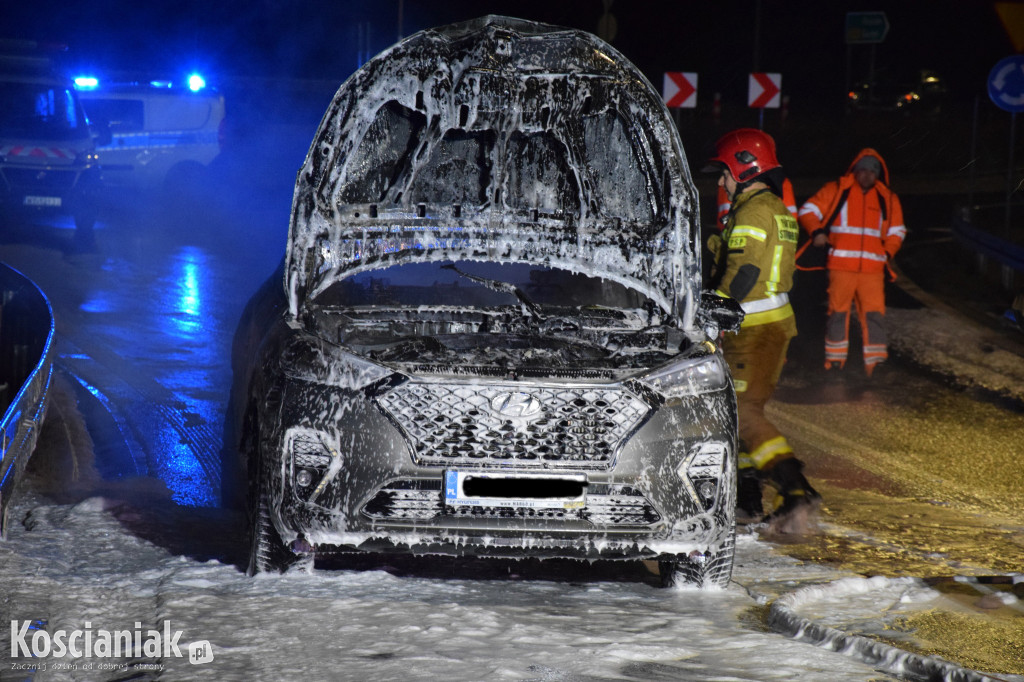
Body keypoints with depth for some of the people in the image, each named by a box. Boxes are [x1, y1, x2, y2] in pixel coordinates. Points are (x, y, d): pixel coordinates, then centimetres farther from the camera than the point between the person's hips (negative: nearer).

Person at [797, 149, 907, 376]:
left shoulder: (888, 199, 15)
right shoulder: (836, 191, 7)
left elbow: (897, 231, 24)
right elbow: (808, 211, 7)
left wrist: (888, 252, 5)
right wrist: (816, 231, -13)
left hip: (873, 269, 2)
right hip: (840, 265, -2)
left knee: (874, 313, -6)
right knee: (838, 311, 2)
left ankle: (873, 362, -3)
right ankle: (834, 360, 11)